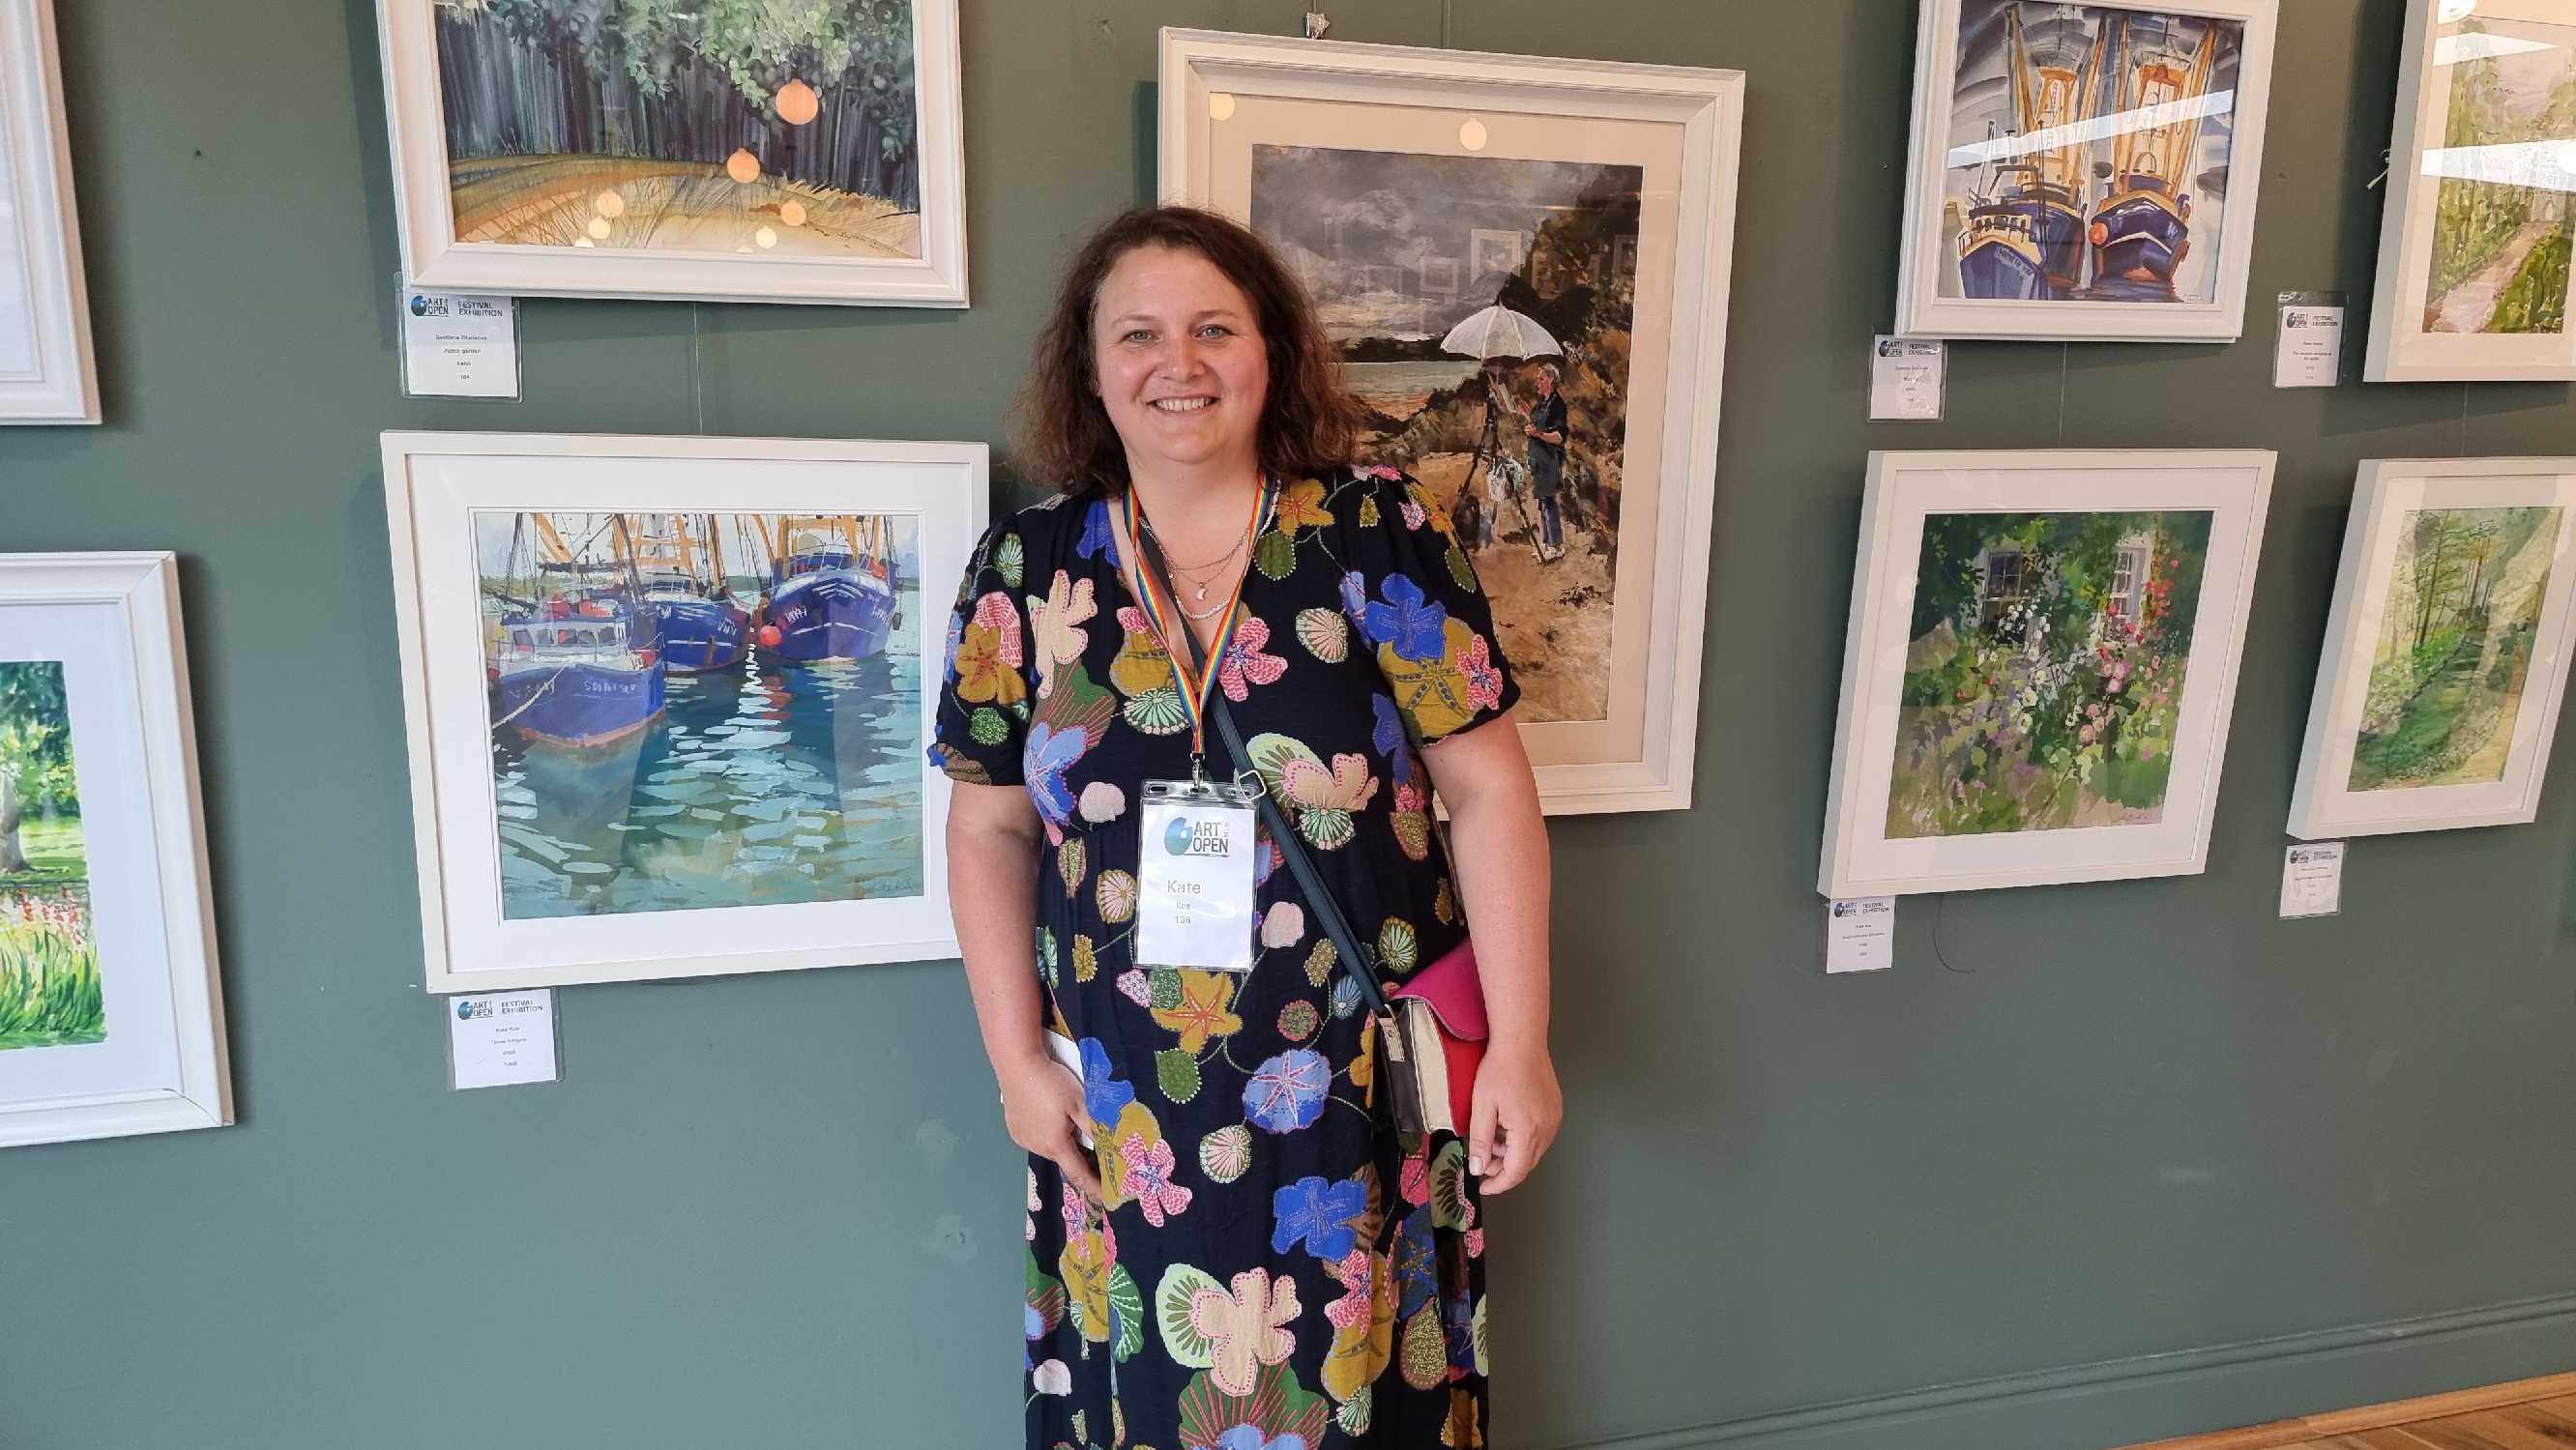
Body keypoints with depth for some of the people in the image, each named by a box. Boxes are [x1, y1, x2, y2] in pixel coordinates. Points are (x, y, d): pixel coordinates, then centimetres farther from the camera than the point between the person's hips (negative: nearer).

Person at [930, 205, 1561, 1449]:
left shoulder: (1376, 534, -7)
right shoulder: (1027, 570, -1)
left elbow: (1487, 787, -6)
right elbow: (991, 828, 6)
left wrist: (1519, 1045, -7)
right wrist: (1016, 1058, 1)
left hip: (1362, 1097, -1)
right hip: (1124, 1113, 2)